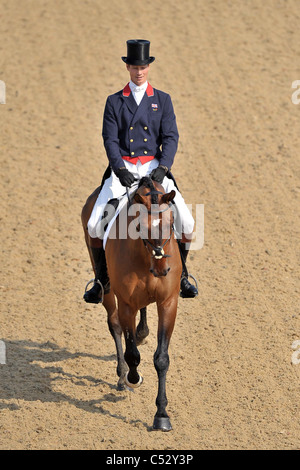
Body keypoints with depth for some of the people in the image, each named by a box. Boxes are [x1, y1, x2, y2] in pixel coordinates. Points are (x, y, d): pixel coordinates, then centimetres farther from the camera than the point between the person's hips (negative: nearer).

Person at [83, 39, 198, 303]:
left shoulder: (162, 100, 9)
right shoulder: (114, 102, 8)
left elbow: (171, 138, 2)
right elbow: (110, 140, 0)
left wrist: (163, 168, -15)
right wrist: (120, 170, -16)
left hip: (154, 168, 0)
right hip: (122, 168, 0)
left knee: (186, 221, -17)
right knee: (94, 224, -18)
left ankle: (180, 273, 6)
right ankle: (102, 279, 2)